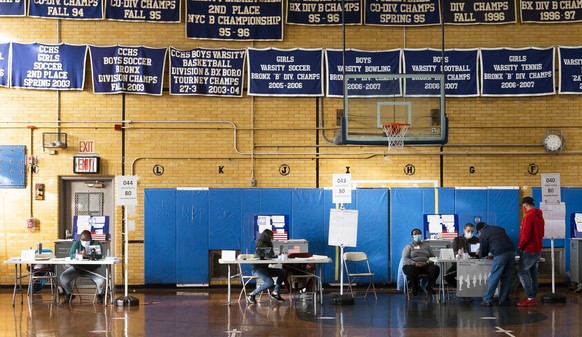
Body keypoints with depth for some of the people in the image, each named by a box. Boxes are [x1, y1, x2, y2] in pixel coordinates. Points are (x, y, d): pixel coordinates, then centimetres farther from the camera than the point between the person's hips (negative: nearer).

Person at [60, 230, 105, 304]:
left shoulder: (96, 244, -5)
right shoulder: (76, 243, 3)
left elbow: (99, 256, -21)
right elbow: (71, 254, -12)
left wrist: (88, 255, -38)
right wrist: (78, 255, -35)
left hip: (92, 269, -3)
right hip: (77, 268, 3)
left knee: (101, 280, -29)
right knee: (63, 277, -17)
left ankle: (99, 295, 6)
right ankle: (69, 294, 13)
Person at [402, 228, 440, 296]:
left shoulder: (426, 245, 22)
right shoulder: (409, 246, 13)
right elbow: (404, 259, -1)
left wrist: (427, 262, -11)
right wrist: (414, 263, -20)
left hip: (426, 266, 2)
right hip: (412, 266, -2)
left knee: (436, 268, -31)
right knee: (411, 270, -41)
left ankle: (429, 287, -12)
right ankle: (414, 288, -14)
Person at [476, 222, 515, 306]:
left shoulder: (483, 235, 10)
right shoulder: (499, 228, 26)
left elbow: (482, 254, 13)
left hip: (500, 255, -5)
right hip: (511, 251, 5)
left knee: (494, 278, 1)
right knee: (507, 278, 12)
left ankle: (487, 300, 4)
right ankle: (503, 300, 16)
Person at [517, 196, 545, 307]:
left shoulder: (529, 216, -16)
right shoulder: (539, 216, 13)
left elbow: (526, 234, -20)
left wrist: (520, 247, -10)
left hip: (529, 250, -9)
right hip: (538, 249, 9)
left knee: (522, 273, -7)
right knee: (533, 273, 12)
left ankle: (530, 298, -12)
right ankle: (533, 297, 14)